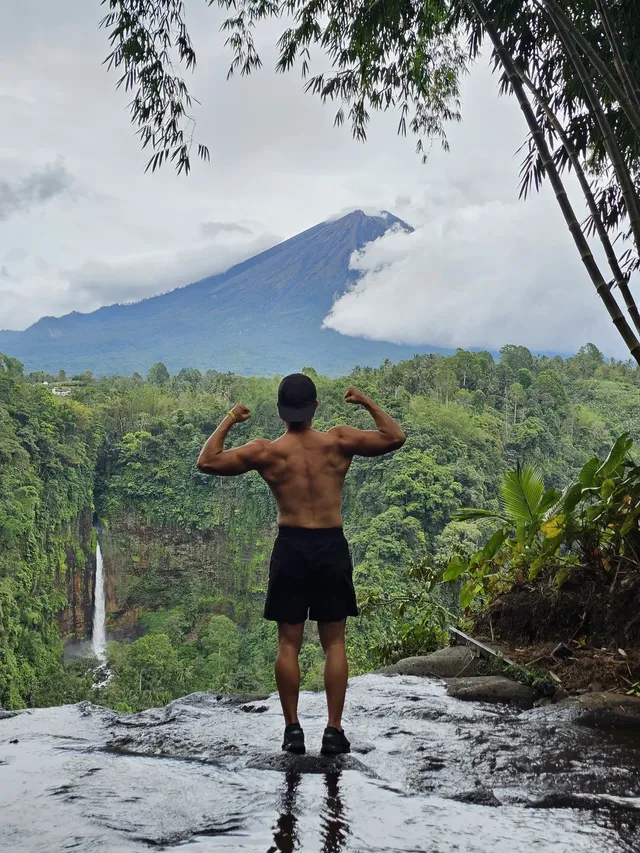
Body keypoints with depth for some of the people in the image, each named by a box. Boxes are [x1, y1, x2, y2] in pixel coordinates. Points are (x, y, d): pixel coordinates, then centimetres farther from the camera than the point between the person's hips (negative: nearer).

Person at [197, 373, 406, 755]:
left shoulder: (267, 451, -4)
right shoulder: (339, 441, -3)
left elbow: (207, 462, 2)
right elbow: (395, 438, 6)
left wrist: (228, 422, 13)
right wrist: (368, 402, 15)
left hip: (290, 546, 0)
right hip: (332, 546, 1)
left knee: (289, 643, 8)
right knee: (334, 643, 7)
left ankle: (293, 728, 10)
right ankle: (334, 730, 8)